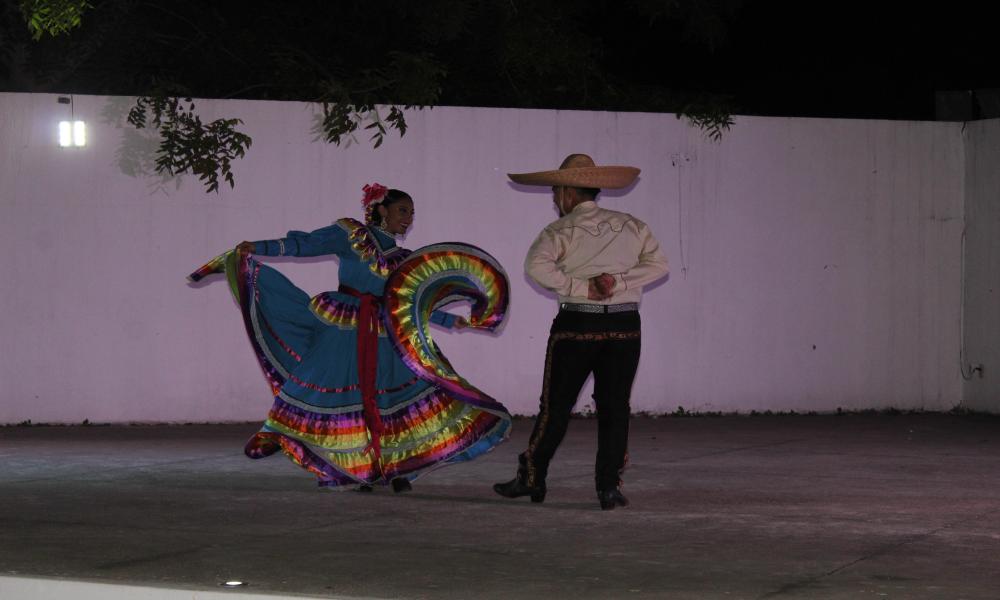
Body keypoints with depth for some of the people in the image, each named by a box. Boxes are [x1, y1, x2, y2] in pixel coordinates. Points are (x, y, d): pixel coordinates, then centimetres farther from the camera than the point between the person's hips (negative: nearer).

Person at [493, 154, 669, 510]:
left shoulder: (561, 231, -2)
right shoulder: (631, 226, 9)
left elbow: (536, 266, -18)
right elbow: (657, 264, 0)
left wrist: (581, 288, -13)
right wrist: (618, 282, -7)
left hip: (577, 324, -3)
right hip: (625, 325, 3)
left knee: (556, 404, 6)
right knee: (614, 407, 5)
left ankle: (532, 478, 14)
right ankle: (609, 487, 1)